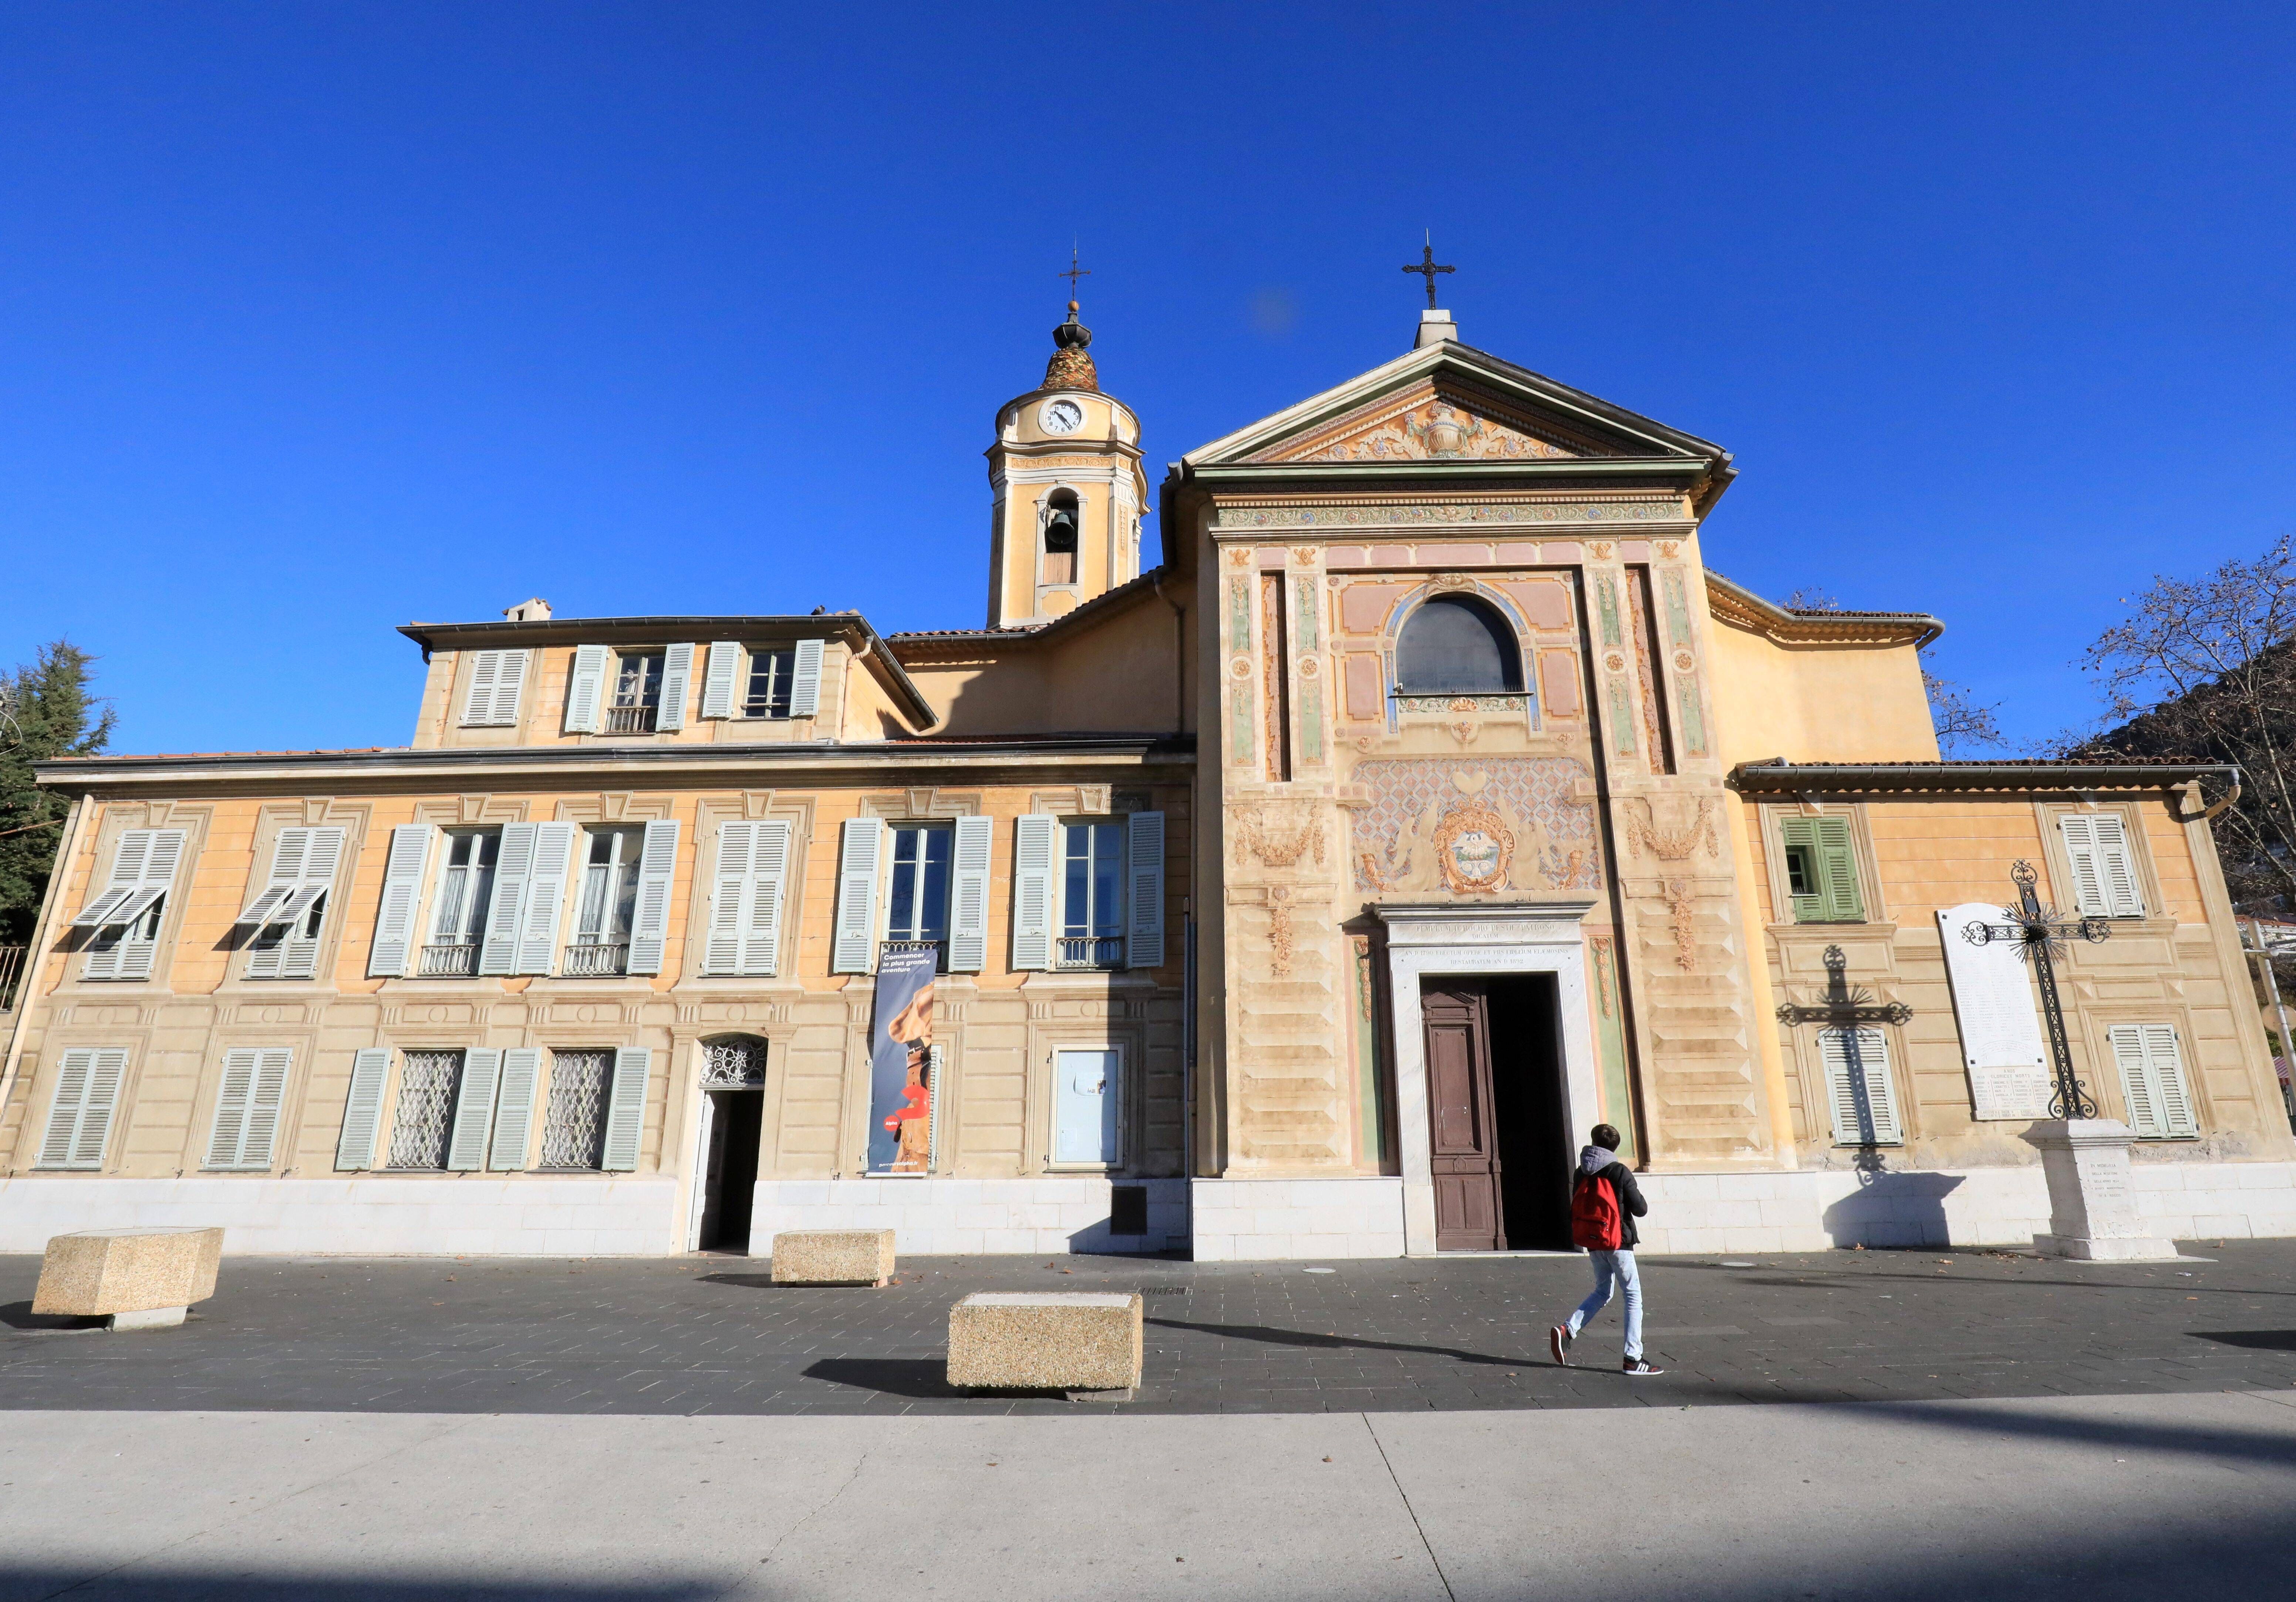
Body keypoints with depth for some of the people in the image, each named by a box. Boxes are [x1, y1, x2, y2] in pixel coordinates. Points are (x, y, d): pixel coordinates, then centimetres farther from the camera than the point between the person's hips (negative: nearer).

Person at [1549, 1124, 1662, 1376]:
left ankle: (1567, 1331, 3)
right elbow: (1640, 1209, -8)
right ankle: (1633, 1359, 2)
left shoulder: (1582, 1174, 5)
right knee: (1634, 1296, 4)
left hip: (1592, 1243, 6)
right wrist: (1637, 1194, 11)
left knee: (1602, 1292, 19)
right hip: (1618, 1243, -6)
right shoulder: (1620, 1172, -11)